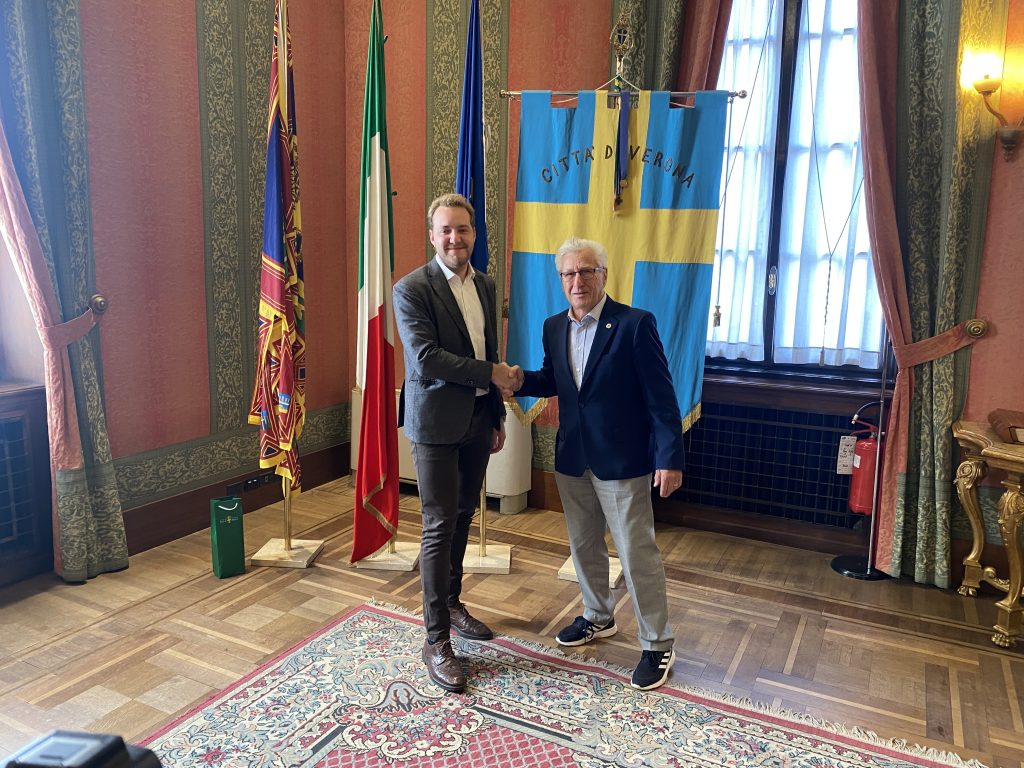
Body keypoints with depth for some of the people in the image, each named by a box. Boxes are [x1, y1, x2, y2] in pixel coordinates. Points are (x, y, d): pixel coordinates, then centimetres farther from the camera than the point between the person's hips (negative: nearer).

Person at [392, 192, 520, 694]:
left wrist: (497, 417, 16)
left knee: (462, 516, 18)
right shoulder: (412, 289, -12)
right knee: (440, 526, -3)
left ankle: (451, 603, 37)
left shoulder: (485, 286, 10)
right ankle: (436, 641, 8)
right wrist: (491, 373, -16)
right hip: (436, 422, -7)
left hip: (477, 420, 7)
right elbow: (425, 360, -22)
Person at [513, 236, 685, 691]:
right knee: (583, 545, 19)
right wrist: (519, 379, -3)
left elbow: (661, 397, -13)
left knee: (637, 552, 1)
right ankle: (598, 617, 42)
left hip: (622, 461, -6)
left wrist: (670, 457, -17)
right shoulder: (554, 328, 5)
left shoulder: (634, 324, -14)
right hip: (572, 459, 6)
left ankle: (657, 644, 20)